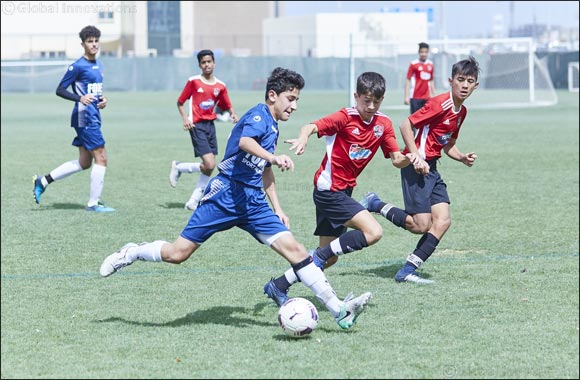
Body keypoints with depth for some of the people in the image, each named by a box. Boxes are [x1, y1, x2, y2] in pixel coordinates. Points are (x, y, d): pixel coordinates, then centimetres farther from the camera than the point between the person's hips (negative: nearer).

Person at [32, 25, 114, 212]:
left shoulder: (98, 65, 15)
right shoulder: (78, 66, -11)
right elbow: (60, 90, -11)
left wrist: (101, 100, 7)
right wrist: (80, 98, -26)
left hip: (93, 118, 9)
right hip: (85, 117, -9)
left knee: (84, 163, 13)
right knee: (101, 157, -9)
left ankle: (43, 181, 20)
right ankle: (93, 203, -2)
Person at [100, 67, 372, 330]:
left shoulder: (273, 126, 19)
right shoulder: (258, 116, -9)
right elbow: (245, 142, -32)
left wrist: (277, 209, 29)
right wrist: (274, 157, -49)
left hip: (253, 201, 8)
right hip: (227, 193, -8)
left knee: (294, 249, -7)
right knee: (178, 253, -6)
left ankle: (340, 311, -12)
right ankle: (131, 253, 23)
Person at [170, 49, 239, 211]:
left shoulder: (220, 86, 7)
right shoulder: (193, 81, -3)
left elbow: (227, 106, 15)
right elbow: (180, 102, 3)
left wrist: (232, 114, -7)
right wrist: (185, 118, -12)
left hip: (210, 125, 5)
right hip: (197, 126, -5)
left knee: (210, 167, 3)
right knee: (209, 164, -16)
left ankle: (194, 201, 14)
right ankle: (178, 167, 8)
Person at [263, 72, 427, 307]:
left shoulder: (383, 124, 5)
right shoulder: (345, 118, -14)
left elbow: (396, 160, 6)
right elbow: (312, 126, -25)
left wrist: (408, 159, -17)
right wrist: (302, 138, -48)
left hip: (342, 191, 8)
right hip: (329, 189, -8)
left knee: (329, 257, 11)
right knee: (373, 232, -21)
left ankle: (278, 287, 20)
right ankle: (319, 256, -9)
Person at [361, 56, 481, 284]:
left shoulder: (461, 111, 12)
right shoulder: (441, 103, -16)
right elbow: (406, 125, -17)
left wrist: (462, 158, 2)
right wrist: (416, 158, -21)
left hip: (431, 168, 9)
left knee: (443, 221, -1)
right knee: (421, 225, -10)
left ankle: (408, 271, 2)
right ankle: (374, 205, 9)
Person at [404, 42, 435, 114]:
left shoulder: (430, 64, 9)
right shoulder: (413, 64, -4)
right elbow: (408, 80, -4)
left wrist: (433, 95, 15)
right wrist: (406, 96, -10)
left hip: (427, 97, 4)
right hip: (415, 97, -4)